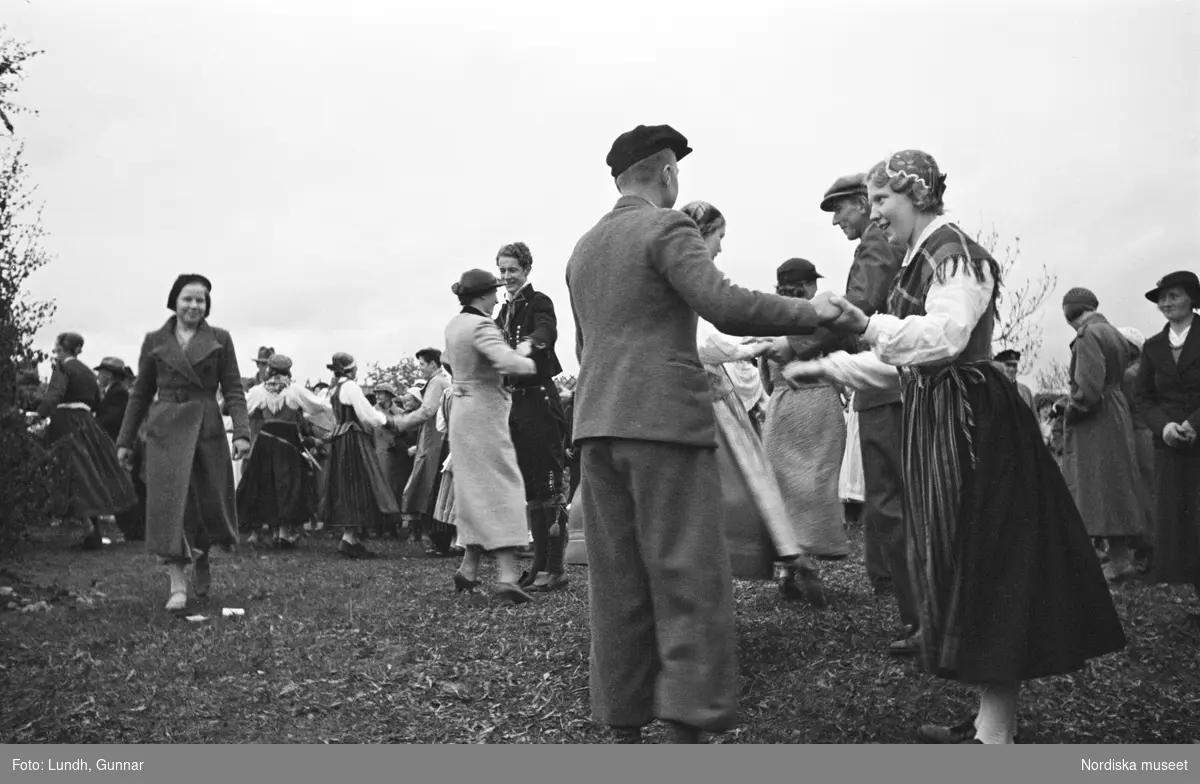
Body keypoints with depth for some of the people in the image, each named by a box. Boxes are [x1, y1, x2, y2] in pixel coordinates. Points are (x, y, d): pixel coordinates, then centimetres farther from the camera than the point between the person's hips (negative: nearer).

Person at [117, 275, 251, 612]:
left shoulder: (220, 339, 5)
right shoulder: (154, 340, 7)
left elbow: (233, 390, 1)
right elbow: (140, 394, 12)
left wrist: (242, 432, -12)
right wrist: (126, 440, 10)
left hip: (207, 428, 0)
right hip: (165, 428, 0)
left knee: (210, 503, 6)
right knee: (169, 499, -10)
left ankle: (201, 557, 36)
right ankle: (177, 583, -8)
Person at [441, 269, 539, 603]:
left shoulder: (454, 325, 11)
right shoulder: (481, 326, -17)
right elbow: (505, 360, -33)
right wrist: (531, 364, -14)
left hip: (463, 408, 9)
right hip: (484, 411, -9)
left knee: (477, 491, 16)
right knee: (502, 489, -8)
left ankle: (468, 570, 20)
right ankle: (507, 576, -14)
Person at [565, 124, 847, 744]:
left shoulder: (582, 248, 20)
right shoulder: (667, 227, -4)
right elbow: (724, 305, -17)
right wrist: (810, 312, -7)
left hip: (595, 423, 7)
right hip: (666, 417, -7)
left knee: (616, 580, 9)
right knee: (689, 576, -3)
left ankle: (624, 725, 14)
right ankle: (687, 724, -5)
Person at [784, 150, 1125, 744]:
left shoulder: (952, 251, -10)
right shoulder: (922, 257, 20)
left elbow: (946, 334, -25)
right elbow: (900, 359, 22)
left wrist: (868, 324, -34)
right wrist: (825, 366, 21)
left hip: (967, 421, -10)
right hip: (936, 417, 10)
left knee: (979, 564, -6)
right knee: (958, 565, 11)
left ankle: (997, 735, 3)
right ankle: (991, 721, 21)